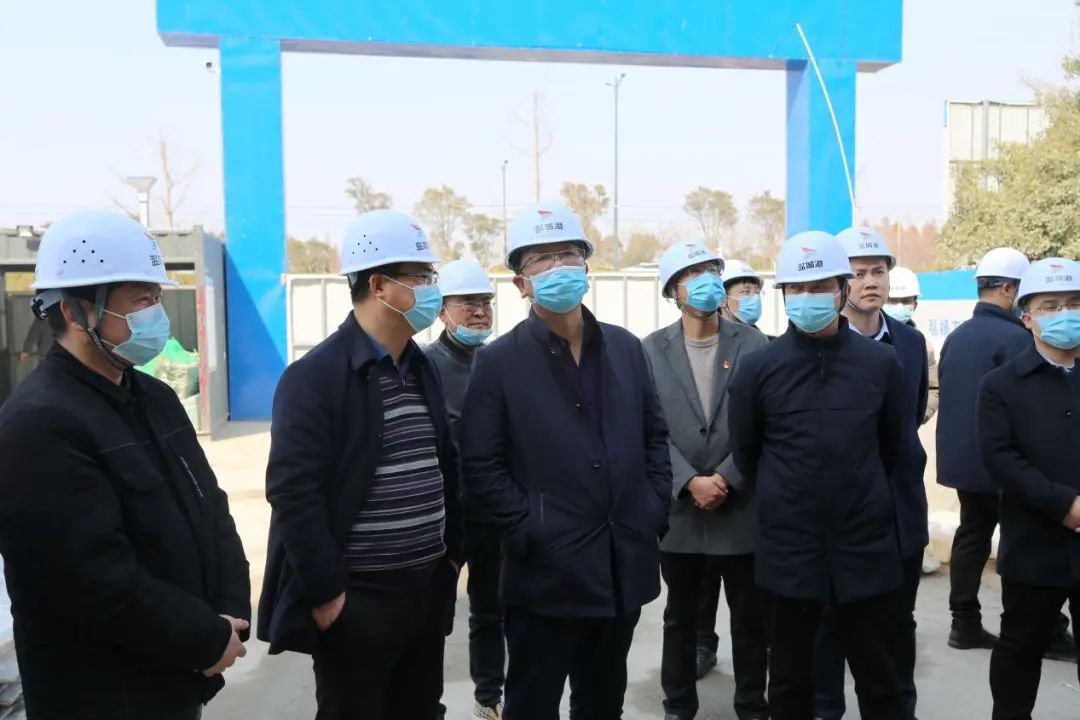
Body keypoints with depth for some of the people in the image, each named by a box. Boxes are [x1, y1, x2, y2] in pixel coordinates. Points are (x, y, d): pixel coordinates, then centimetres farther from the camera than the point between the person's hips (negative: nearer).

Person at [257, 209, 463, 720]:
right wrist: (325, 592, -17)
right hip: (356, 601, -7)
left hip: (428, 591, 7)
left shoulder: (422, 369, 9)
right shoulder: (315, 376, -14)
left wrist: (452, 553, 11)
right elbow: (292, 490, -19)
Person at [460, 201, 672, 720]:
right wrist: (530, 531, -15)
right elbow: (480, 467, -10)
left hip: (624, 566, 4)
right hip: (548, 573, -4)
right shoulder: (499, 362, -7)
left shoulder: (625, 348, 7)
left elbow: (655, 434, 12)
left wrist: (656, 509, 3)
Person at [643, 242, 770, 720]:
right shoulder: (652, 350, 1)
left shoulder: (753, 344, 0)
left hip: (741, 508, 0)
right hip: (679, 508, 1)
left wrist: (725, 479, -13)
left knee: (750, 618, 11)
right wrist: (689, 482, -15)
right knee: (680, 617, 15)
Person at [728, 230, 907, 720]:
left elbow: (893, 446, 11)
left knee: (879, 677, 13)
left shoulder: (881, 363, -3)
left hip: (867, 544, 1)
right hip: (788, 547, -1)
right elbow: (745, 453, 6)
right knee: (790, 677, 14)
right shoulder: (757, 368, -6)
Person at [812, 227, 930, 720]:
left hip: (900, 504, 4)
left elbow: (914, 416, 16)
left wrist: (899, 461, 9)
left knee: (898, 619, 16)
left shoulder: (911, 342, 5)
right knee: (831, 620, 10)